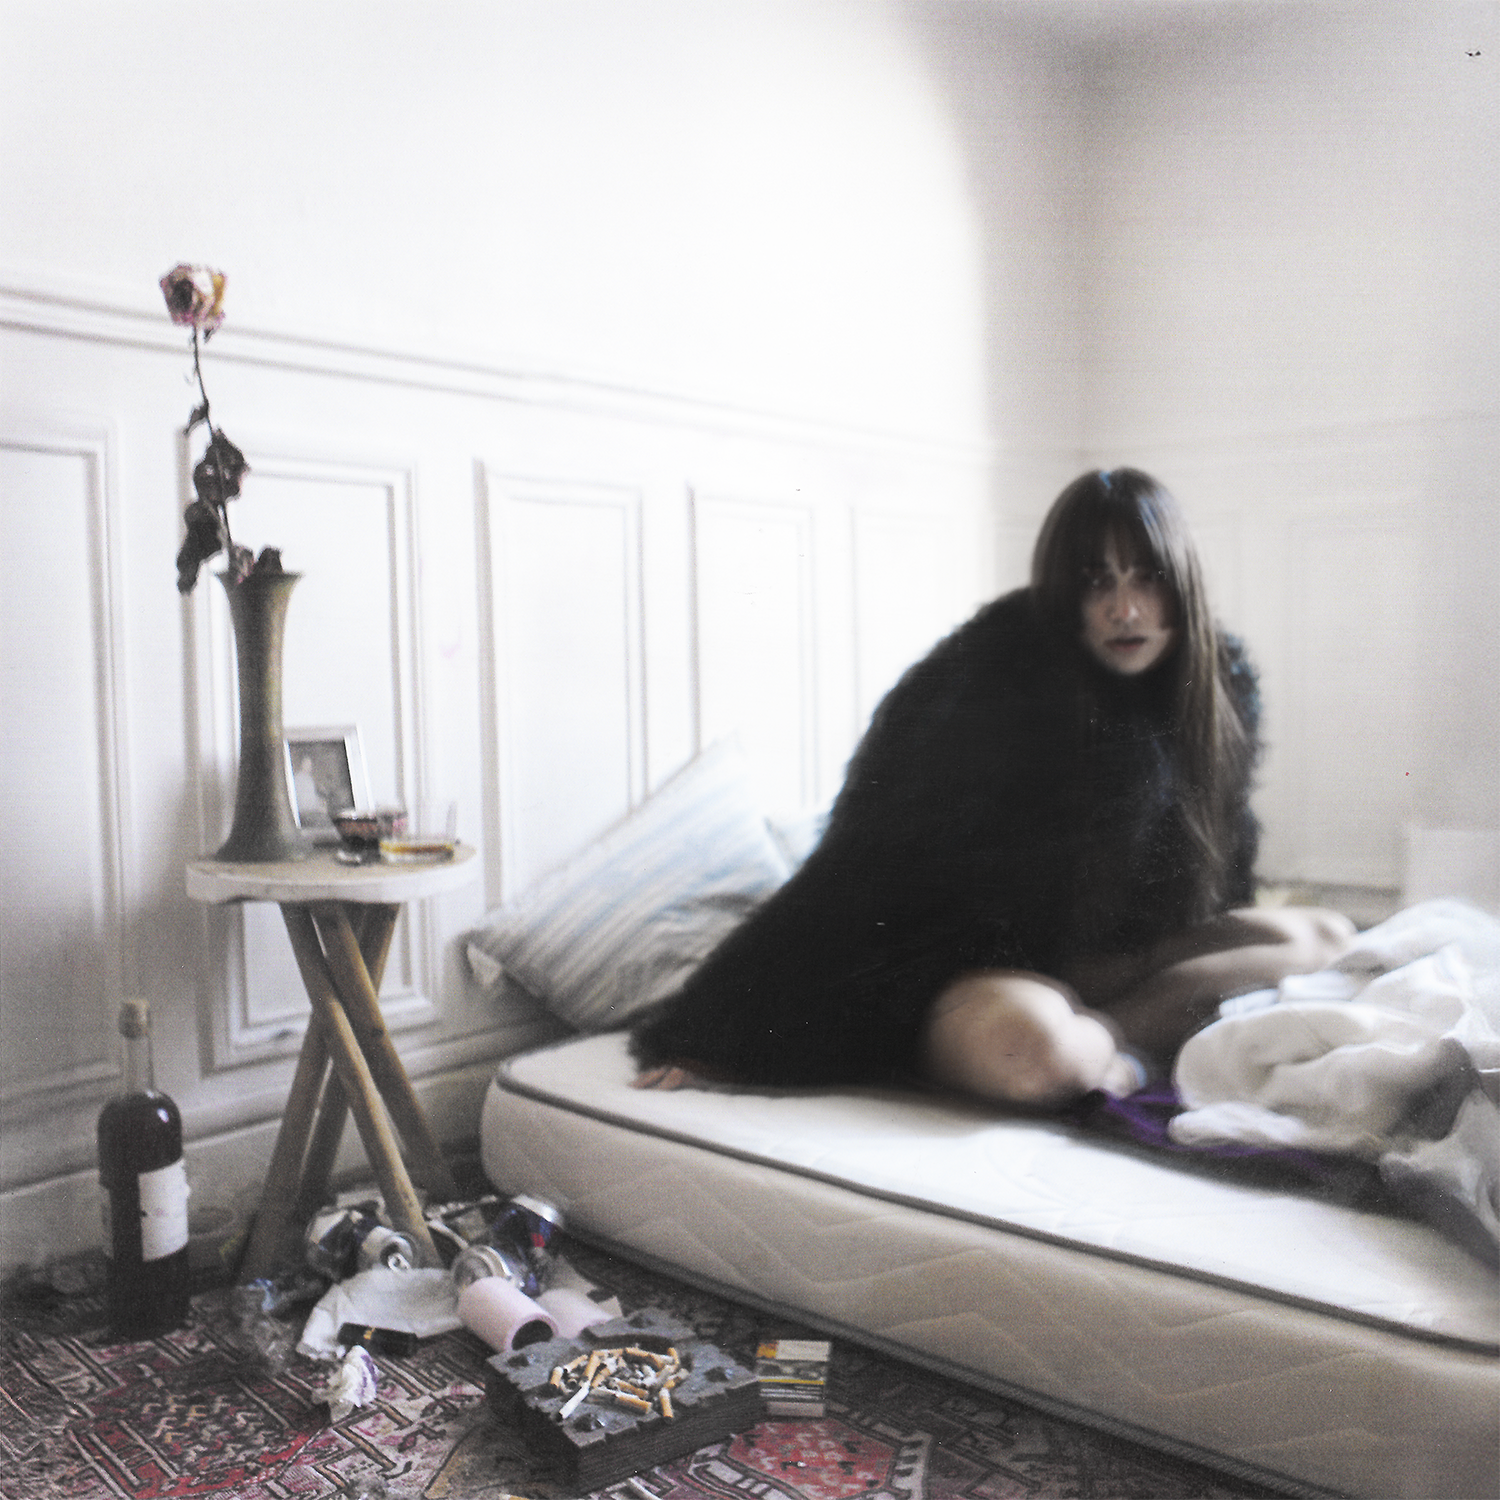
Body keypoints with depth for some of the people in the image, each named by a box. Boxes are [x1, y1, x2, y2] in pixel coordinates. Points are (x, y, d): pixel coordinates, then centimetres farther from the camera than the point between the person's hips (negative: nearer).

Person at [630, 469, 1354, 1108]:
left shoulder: (1224, 683, -2)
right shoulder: (991, 676, -21)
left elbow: (1223, 853, 16)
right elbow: (866, 853, -20)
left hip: (1109, 948, 7)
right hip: (957, 961, -7)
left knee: (1328, 938, -1)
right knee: (1029, 1046, -40)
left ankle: (1108, 1033, -16)